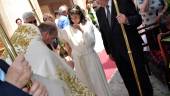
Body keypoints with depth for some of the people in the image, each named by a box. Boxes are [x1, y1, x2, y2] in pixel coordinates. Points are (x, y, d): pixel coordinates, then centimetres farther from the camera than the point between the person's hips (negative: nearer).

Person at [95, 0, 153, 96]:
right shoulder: (99, 12, 7)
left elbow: (139, 19, -10)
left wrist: (127, 20, -31)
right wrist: (109, 51, 14)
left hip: (132, 47, -4)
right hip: (116, 52, 4)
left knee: (141, 75, 8)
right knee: (127, 80, 12)